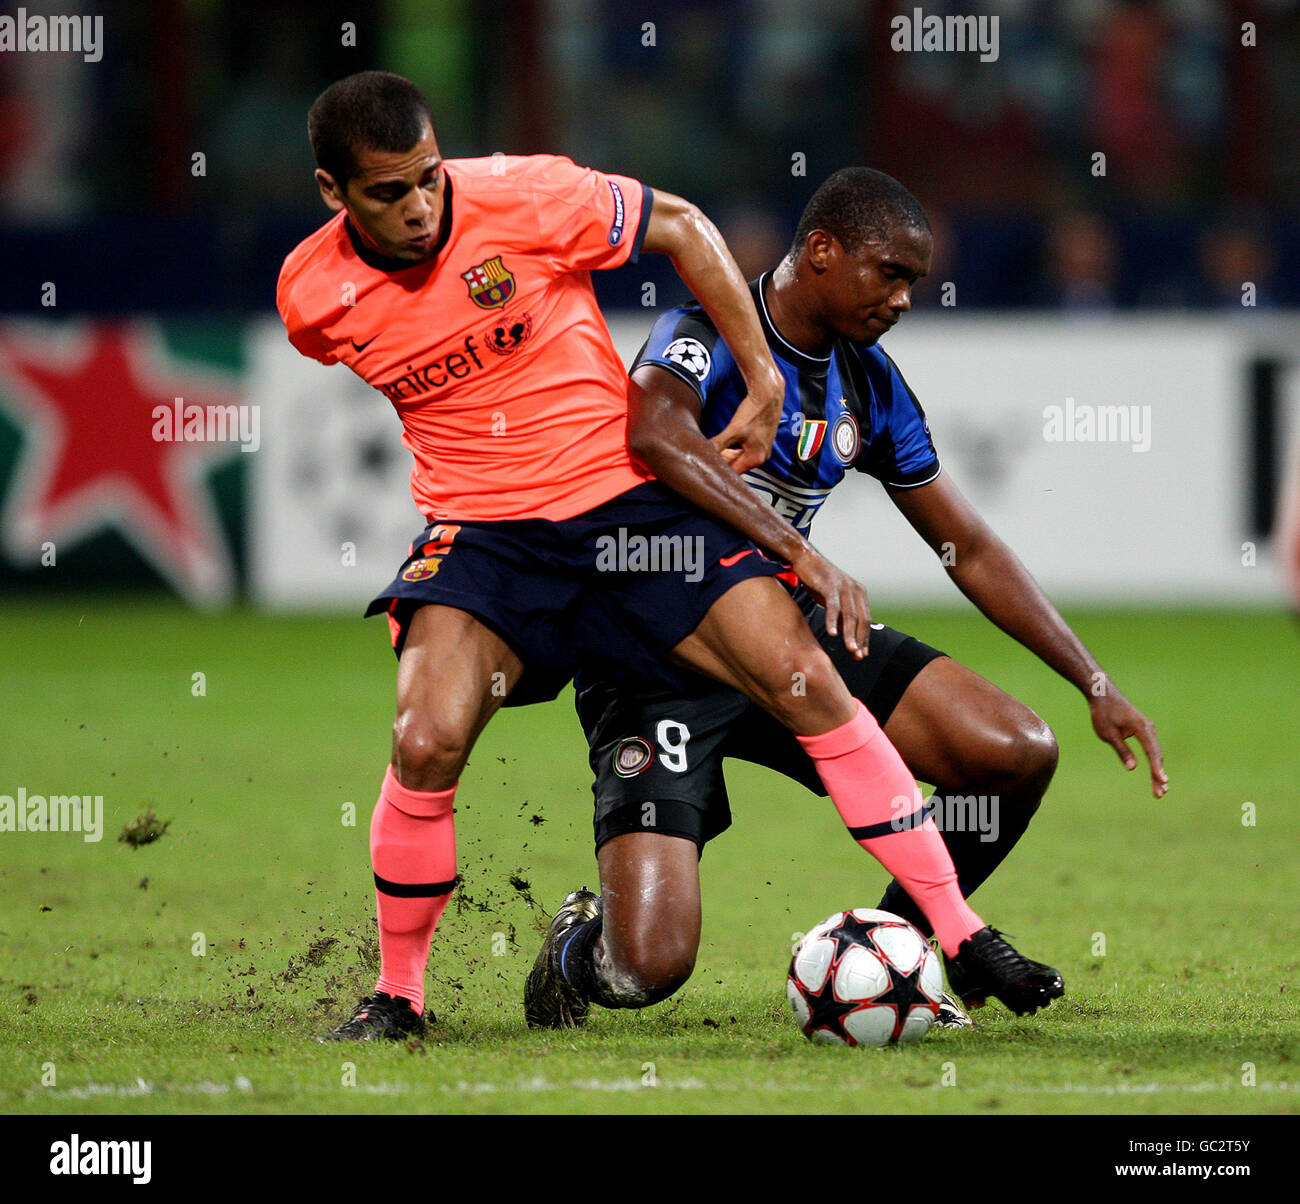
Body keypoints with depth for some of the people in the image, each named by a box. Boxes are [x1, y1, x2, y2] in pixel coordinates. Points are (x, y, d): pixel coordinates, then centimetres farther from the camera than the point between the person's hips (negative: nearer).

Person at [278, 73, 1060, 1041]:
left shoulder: (520, 197, -15)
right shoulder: (312, 298, -7)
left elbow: (681, 227, 0)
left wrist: (764, 384, -1)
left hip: (629, 489, 0)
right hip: (480, 525, 0)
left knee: (803, 678, -11)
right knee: (428, 743, -22)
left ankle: (959, 931, -2)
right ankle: (397, 993, 0)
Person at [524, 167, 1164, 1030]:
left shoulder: (872, 386, 7)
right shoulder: (707, 337, -16)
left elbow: (970, 549, 13)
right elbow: (656, 433, -40)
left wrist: (1096, 684, 7)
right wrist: (799, 552, -45)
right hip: (660, 659, -7)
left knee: (1020, 751, -12)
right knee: (650, 968, -21)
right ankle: (579, 948, 19)